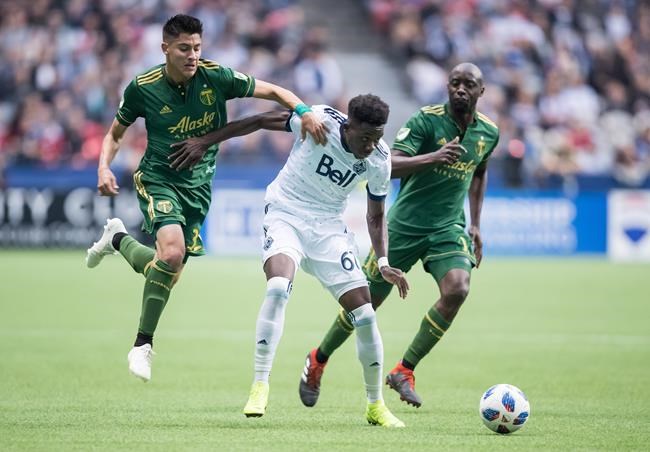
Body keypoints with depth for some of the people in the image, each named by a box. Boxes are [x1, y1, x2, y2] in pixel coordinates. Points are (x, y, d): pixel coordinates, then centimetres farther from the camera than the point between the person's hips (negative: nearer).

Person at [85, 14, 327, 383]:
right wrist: (104, 167, -13)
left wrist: (304, 111, -21)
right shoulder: (143, 88, -10)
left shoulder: (216, 77, -10)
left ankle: (118, 239, 37)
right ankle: (143, 345, -14)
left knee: (171, 268, 5)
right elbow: (116, 133, 6)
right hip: (158, 178, -3)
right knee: (172, 252, -28)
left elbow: (272, 91, -2)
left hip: (198, 184, 3)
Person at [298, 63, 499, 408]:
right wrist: (433, 158, -40)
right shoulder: (426, 120, -15)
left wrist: (475, 224, 18)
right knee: (368, 300, 4)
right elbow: (388, 165, -25)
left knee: (457, 289, -23)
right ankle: (318, 361, 31)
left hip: (449, 228, 4)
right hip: (405, 224, -3)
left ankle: (404, 372, -10)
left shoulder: (488, 132, 2)